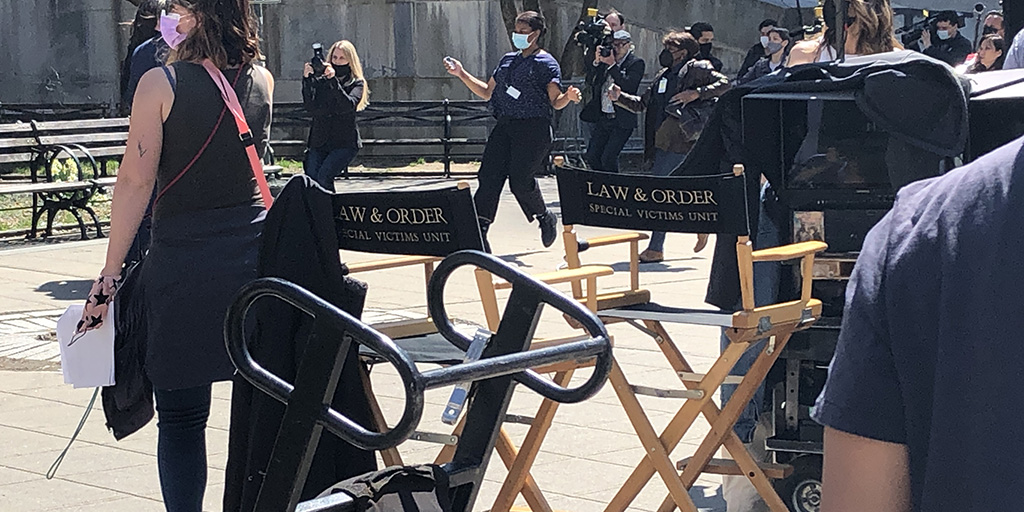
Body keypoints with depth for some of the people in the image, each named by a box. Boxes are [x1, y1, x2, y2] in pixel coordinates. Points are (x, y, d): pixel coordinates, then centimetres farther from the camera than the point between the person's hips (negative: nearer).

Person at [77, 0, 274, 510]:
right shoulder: (263, 82, 6)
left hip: (182, 259, -4)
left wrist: (110, 273, -6)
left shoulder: (160, 84, -8)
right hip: (255, 252, 4)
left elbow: (135, 181, -10)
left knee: (181, 416, 4)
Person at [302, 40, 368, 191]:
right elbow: (309, 105, -3)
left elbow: (349, 105, -14)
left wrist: (333, 80, -21)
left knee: (323, 176, -21)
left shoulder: (357, 83, 5)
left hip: (344, 143, -3)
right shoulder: (320, 80, 9)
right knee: (311, 178, -12)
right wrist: (307, 79, -13)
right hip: (319, 141, 3)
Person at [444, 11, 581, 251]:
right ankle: (478, 234, -8)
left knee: (520, 181, -12)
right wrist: (462, 74, 18)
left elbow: (555, 102, -5)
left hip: (533, 130, -6)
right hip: (505, 126, 6)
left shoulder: (546, 63, -1)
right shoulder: (508, 60, 19)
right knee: (489, 177, -6)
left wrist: (568, 96, -26)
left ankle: (545, 217, 17)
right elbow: (487, 92, 24)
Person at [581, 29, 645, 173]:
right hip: (603, 118, 6)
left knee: (608, 158, -14)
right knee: (591, 157, 6)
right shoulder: (606, 61, 12)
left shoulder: (636, 63, -4)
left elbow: (628, 85, -20)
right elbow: (591, 83, 9)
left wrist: (612, 65, -18)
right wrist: (597, 62, -4)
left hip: (622, 121, -6)